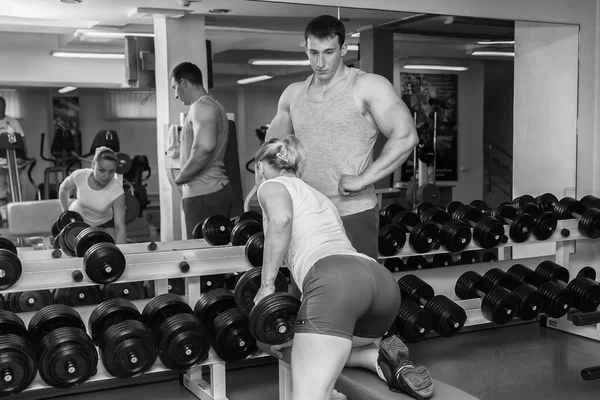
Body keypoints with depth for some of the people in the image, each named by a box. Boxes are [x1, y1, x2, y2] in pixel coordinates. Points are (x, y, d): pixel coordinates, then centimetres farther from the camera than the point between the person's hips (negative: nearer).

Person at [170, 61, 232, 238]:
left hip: (203, 194, -10)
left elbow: (204, 148, -25)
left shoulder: (201, 107, -10)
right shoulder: (214, 106, 22)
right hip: (217, 188, 10)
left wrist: (180, 177, -13)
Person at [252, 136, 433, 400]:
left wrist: (266, 284, -2)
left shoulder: (272, 185, 16)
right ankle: (383, 360, 6)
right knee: (329, 350, 34)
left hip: (333, 281, -8)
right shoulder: (318, 196, 37)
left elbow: (281, 218, -9)